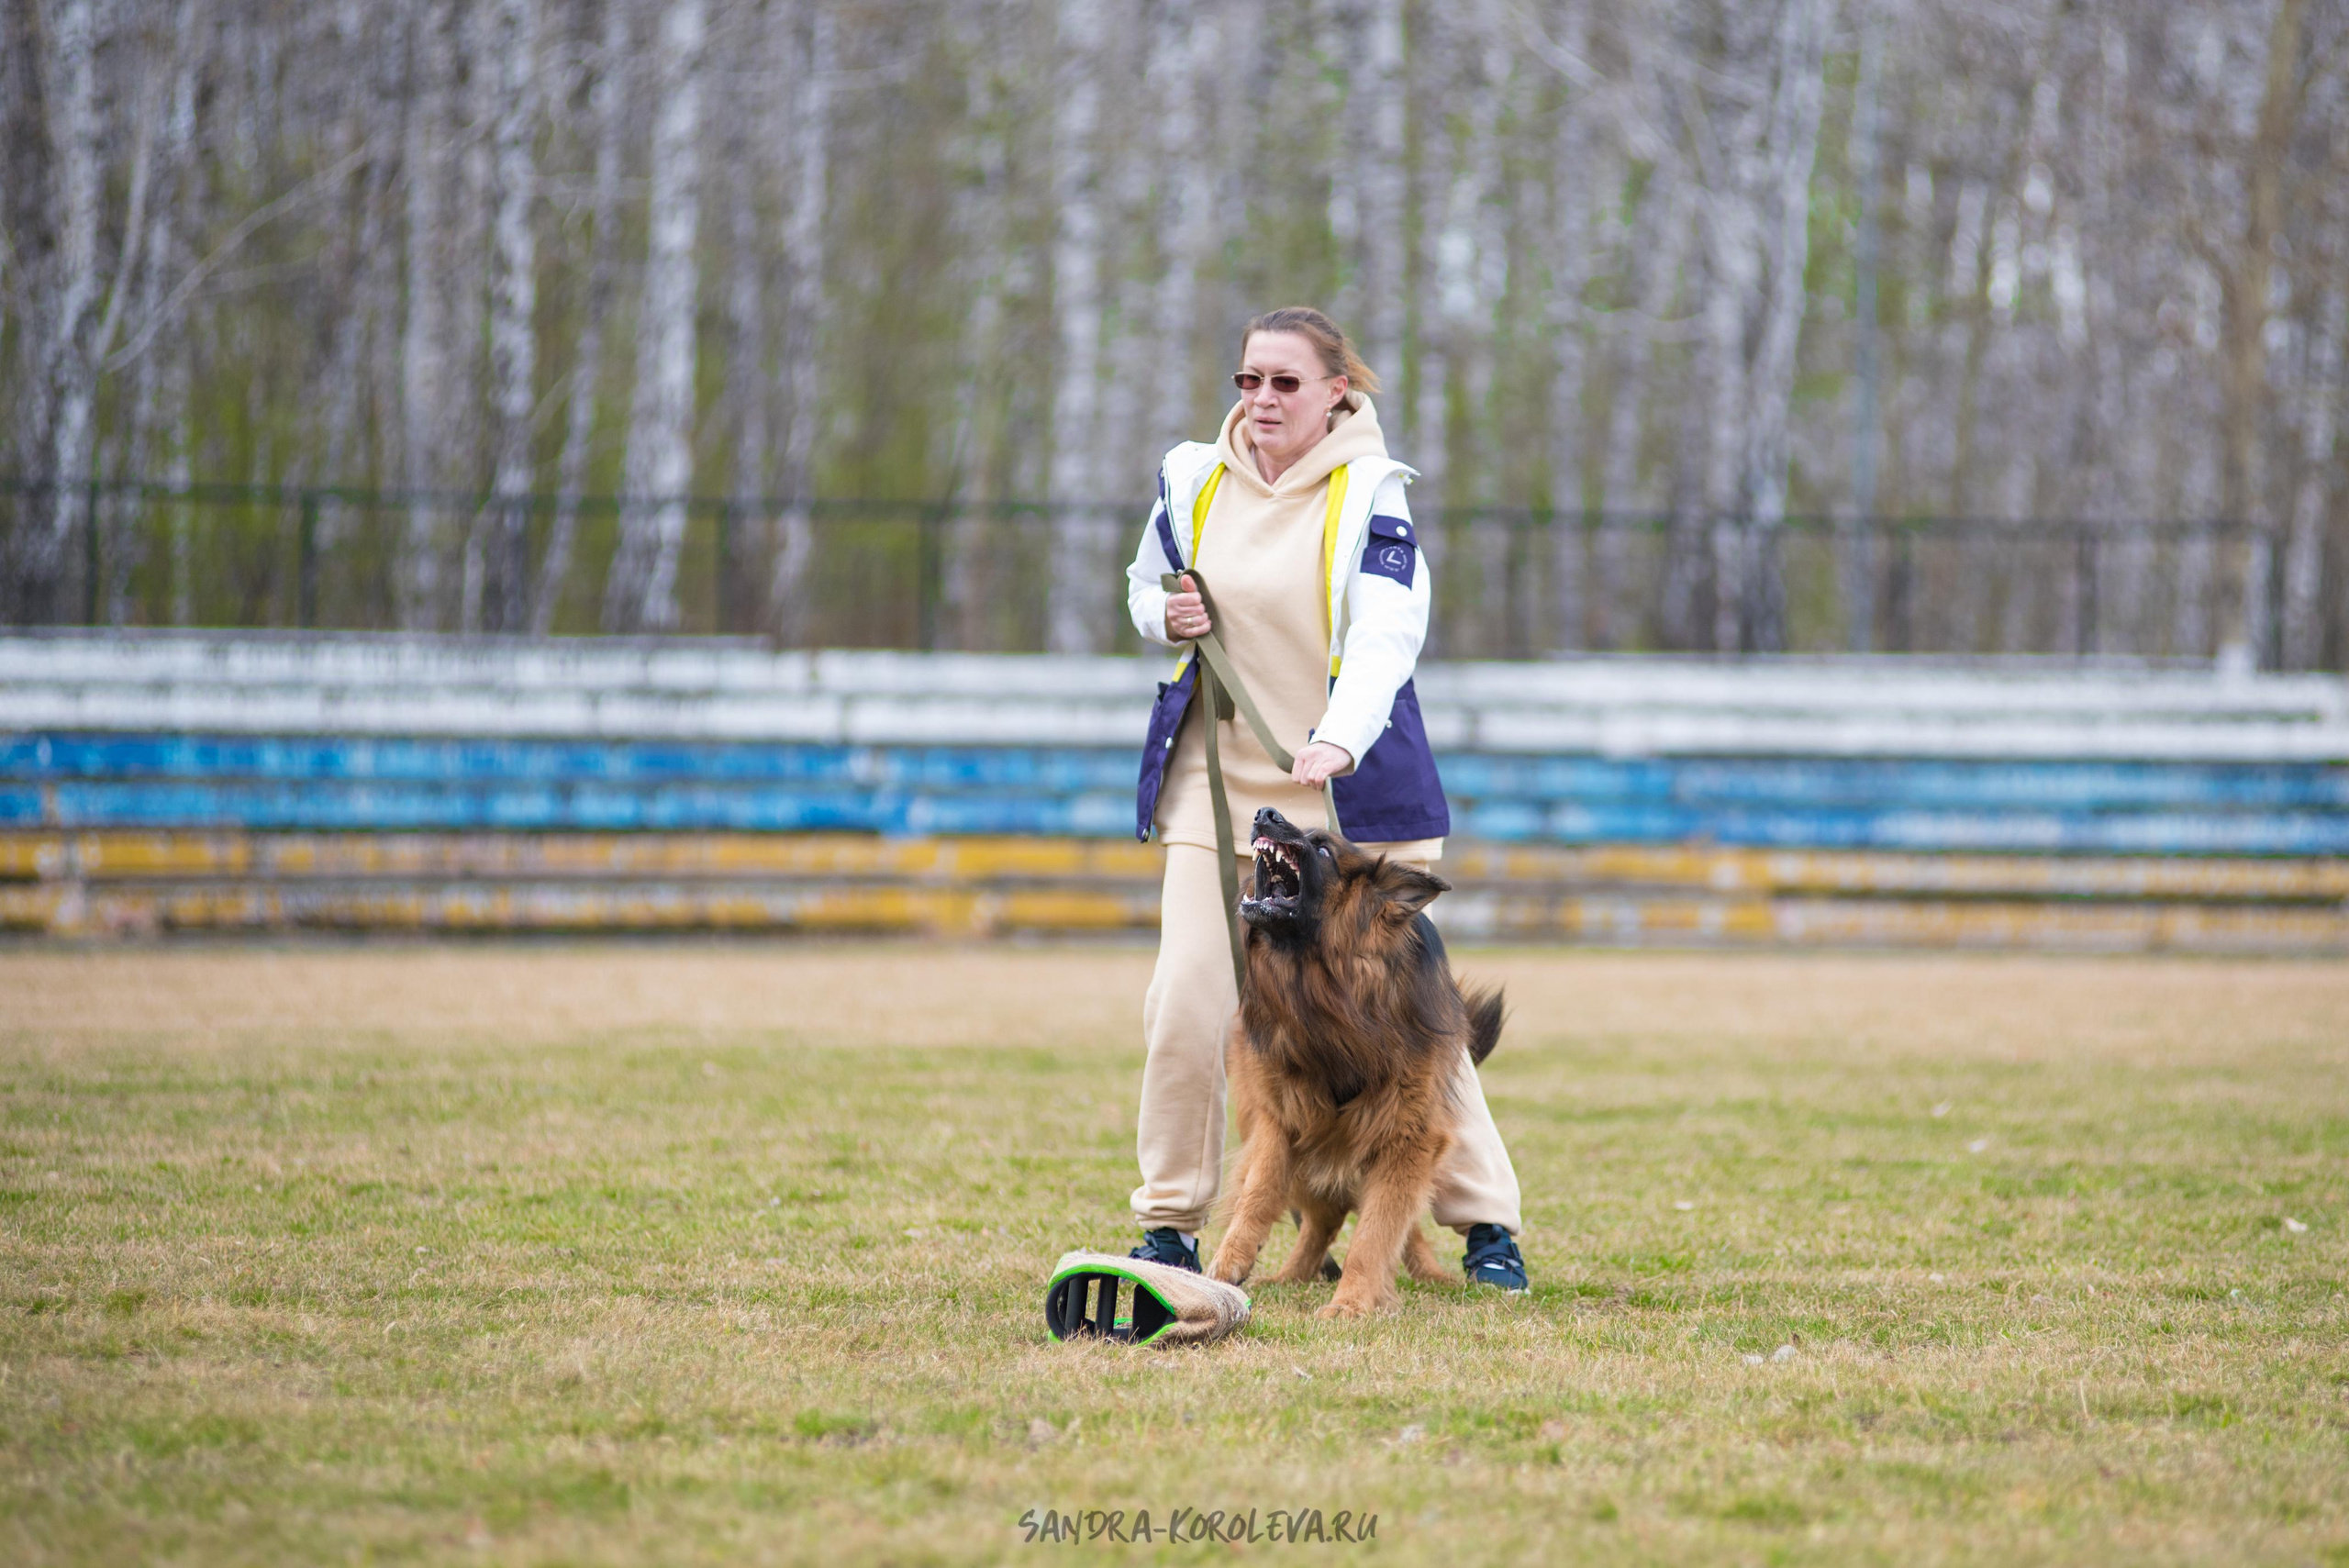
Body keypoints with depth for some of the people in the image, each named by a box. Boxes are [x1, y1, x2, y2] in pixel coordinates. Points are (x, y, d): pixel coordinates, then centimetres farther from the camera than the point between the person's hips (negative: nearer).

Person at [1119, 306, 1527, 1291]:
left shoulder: (1371, 495, -10)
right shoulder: (1192, 481, 3)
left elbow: (1387, 635, -25)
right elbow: (1145, 582, 21)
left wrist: (1340, 738, -43)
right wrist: (1163, 614, -5)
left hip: (1356, 792, -3)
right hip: (1218, 779, 3)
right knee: (1187, 1006, -8)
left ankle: (1486, 1221, 15)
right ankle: (1171, 1224, 7)